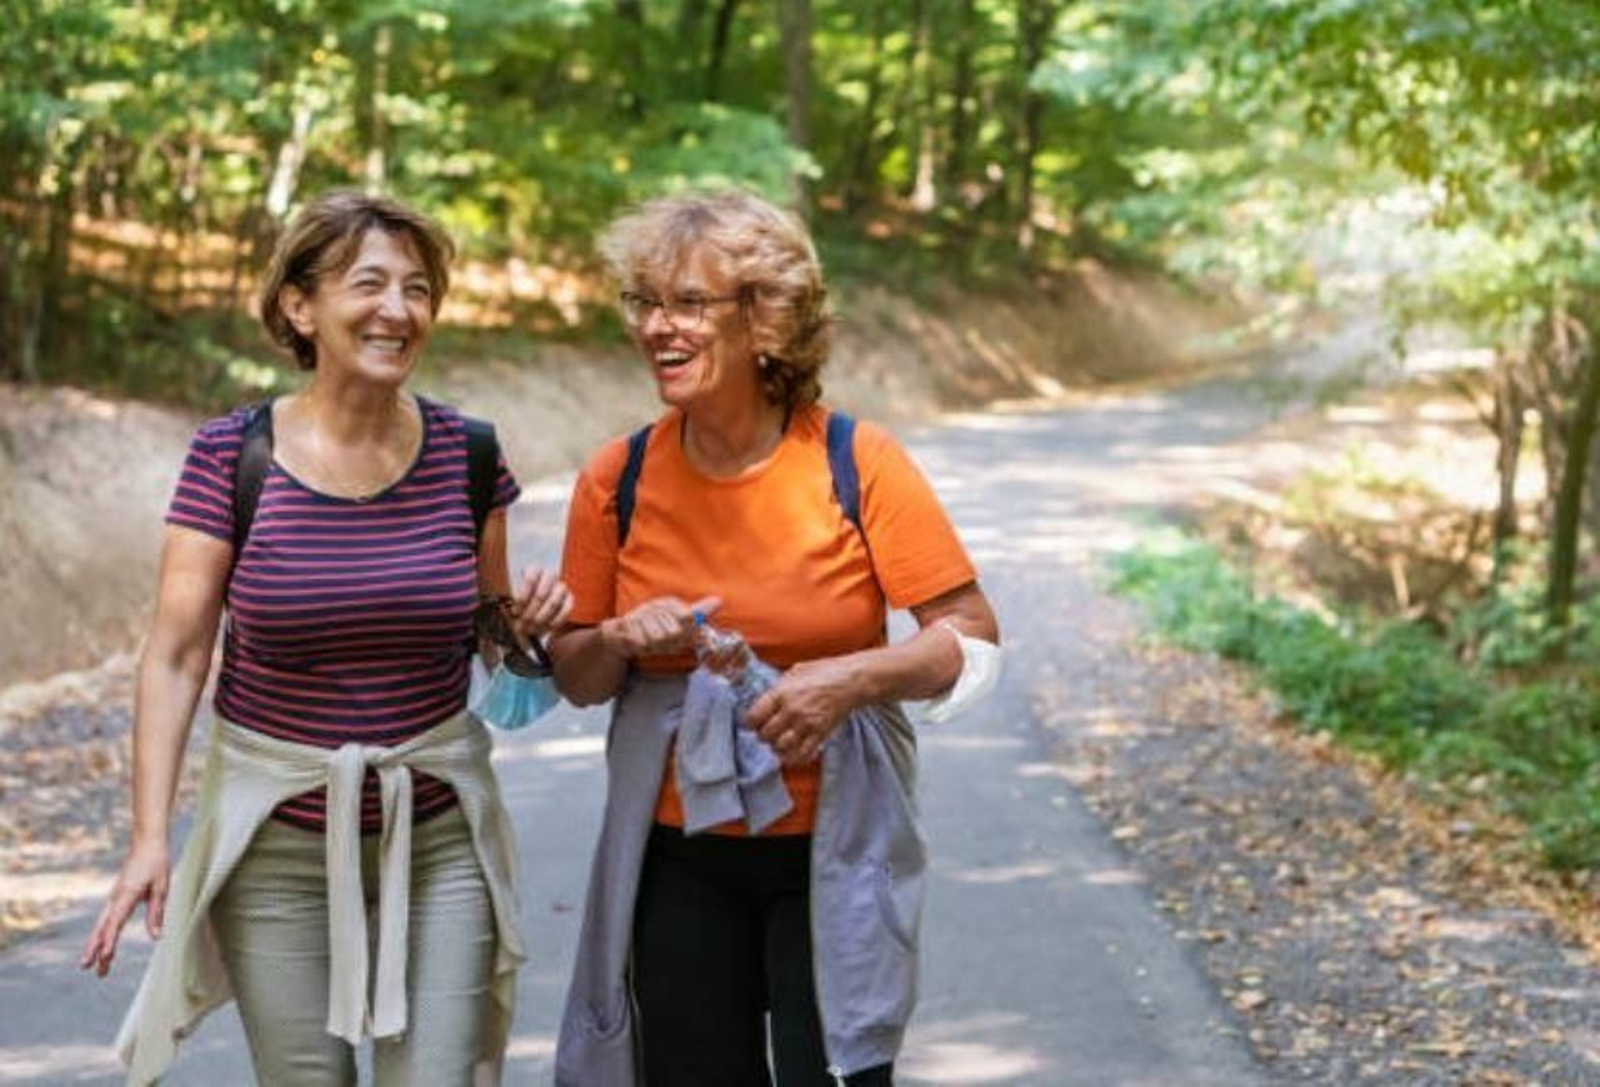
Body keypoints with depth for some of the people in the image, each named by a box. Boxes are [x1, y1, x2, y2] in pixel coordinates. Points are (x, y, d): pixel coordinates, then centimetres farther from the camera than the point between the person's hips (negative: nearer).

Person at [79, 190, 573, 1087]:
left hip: (438, 836, 1)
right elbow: (177, 655, -7)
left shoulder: (467, 455, -2)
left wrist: (526, 620, -11)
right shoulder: (231, 458, -8)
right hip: (279, 840, -1)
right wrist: (151, 835, -13)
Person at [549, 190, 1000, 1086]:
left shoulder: (859, 464, -9)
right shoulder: (618, 481, -2)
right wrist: (619, 643, -14)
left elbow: (972, 637, -7)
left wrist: (856, 676, -23)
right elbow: (576, 677, 8)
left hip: (834, 850, -2)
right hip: (678, 855, 3)